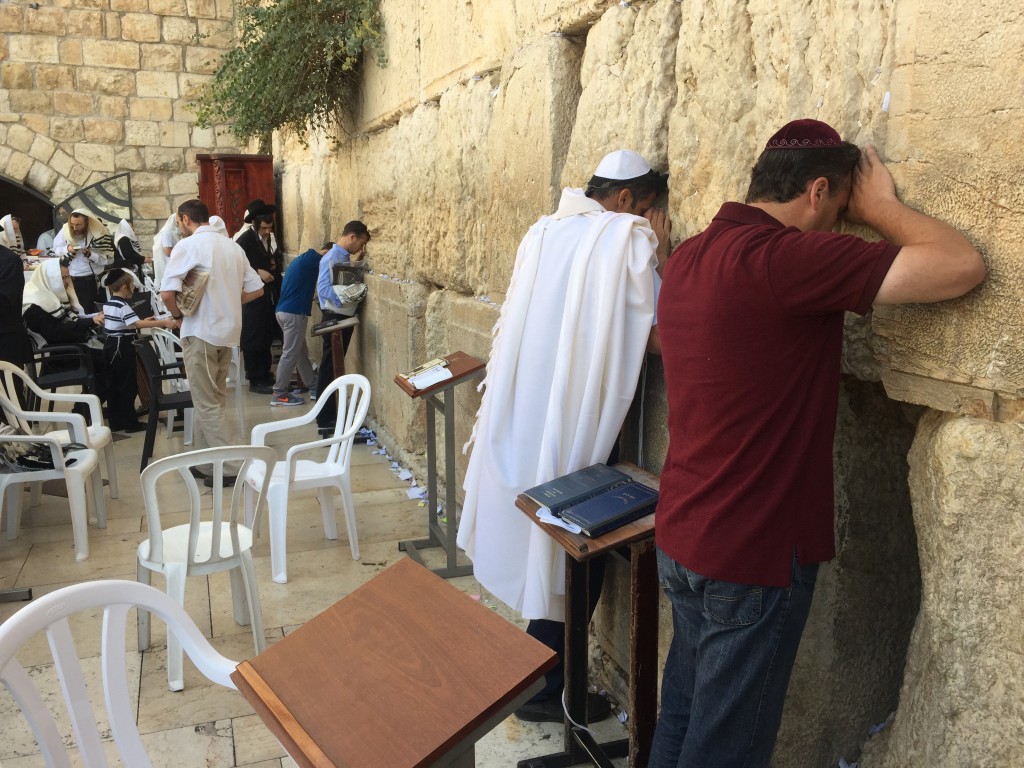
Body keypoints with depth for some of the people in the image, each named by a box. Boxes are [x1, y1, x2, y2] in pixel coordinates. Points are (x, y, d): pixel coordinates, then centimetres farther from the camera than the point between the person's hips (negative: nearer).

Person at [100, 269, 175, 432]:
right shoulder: (123, 306, -18)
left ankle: (116, 422, 18)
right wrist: (163, 323, -36)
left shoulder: (108, 304, 11)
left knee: (114, 385, 13)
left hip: (111, 346, 9)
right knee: (128, 386, -2)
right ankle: (130, 423, 3)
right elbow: (137, 324, -31)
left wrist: (143, 321, 17)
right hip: (122, 348, -9)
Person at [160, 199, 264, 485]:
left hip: (200, 332, -7)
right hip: (228, 331, 7)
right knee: (216, 399, 16)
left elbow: (167, 292, -20)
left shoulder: (187, 246, -11)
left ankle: (227, 467, -1)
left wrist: (177, 316, -3)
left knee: (207, 404, 0)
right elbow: (256, 289, 11)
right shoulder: (232, 246, 9)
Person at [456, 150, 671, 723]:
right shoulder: (630, 238, -12)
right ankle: (543, 687, 17)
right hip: (577, 424, -7)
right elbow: (662, 335, -15)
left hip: (524, 413, 8)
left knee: (542, 539, 21)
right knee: (576, 551, 6)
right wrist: (661, 252, -7)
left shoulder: (544, 232, 10)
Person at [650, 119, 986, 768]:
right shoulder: (786, 258, -23)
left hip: (682, 538, 9)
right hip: (753, 556, -8)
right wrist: (880, 207, -5)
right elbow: (963, 266, -21)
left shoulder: (690, 257, 4)